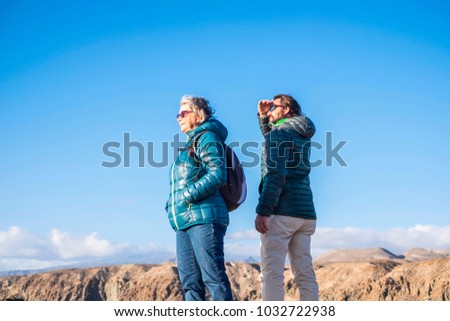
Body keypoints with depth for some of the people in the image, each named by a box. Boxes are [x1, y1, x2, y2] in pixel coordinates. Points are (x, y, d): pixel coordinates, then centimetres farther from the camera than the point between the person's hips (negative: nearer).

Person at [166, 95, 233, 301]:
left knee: (213, 276, -10)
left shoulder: (207, 137, -1)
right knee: (190, 281, 6)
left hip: (204, 217, -9)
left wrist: (188, 195, -15)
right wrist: (173, 205, 12)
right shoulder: (189, 144, 25)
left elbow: (218, 175, -14)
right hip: (184, 221, 9)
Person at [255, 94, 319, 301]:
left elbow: (276, 174, -16)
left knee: (272, 272, -9)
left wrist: (262, 211, -18)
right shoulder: (303, 135, 20)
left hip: (282, 210, -8)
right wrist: (262, 116, 26)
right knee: (305, 273, 6)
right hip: (305, 212, 8)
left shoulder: (281, 131, -4)